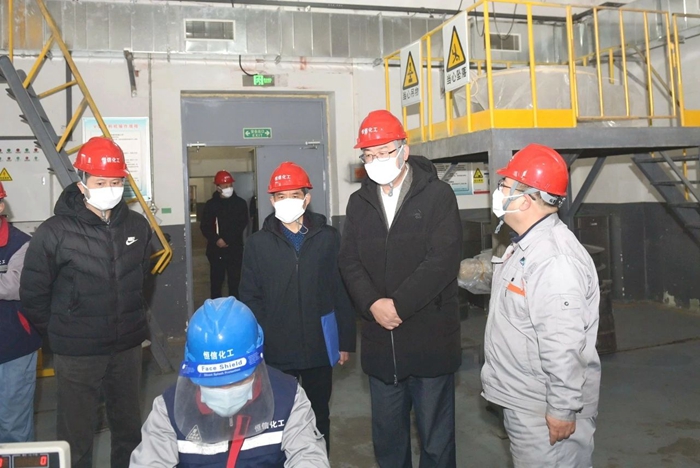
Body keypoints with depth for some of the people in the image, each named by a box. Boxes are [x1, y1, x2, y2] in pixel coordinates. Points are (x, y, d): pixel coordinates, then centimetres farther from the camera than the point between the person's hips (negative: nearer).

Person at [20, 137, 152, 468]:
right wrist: (59, 332, 3)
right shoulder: (54, 232, -14)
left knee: (129, 427, 20)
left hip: (128, 347, 4)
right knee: (75, 435, 11)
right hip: (76, 353, -3)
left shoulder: (137, 226, -2)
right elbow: (33, 294, -5)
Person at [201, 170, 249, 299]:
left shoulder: (240, 203, 2)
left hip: (235, 249, -1)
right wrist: (216, 240, -14)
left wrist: (226, 240, -15)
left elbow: (242, 224, -5)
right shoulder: (211, 204, 5)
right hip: (216, 249, 1)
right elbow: (204, 226, 3)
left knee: (235, 280, 0)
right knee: (216, 280, 7)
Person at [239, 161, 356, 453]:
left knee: (319, 415, 17)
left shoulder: (328, 238, -1)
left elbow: (342, 291, 0)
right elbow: (250, 298, 0)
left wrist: (346, 340, -1)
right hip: (276, 350, 0)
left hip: (319, 346, 1)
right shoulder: (258, 243, 0)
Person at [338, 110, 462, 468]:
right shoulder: (358, 202, 9)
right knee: (386, 435, 18)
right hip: (380, 341, 4)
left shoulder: (438, 195, -5)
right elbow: (350, 262, 3)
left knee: (436, 437, 10)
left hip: (430, 340, -4)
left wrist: (398, 305, -18)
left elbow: (442, 260, -15)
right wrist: (373, 304, -14)